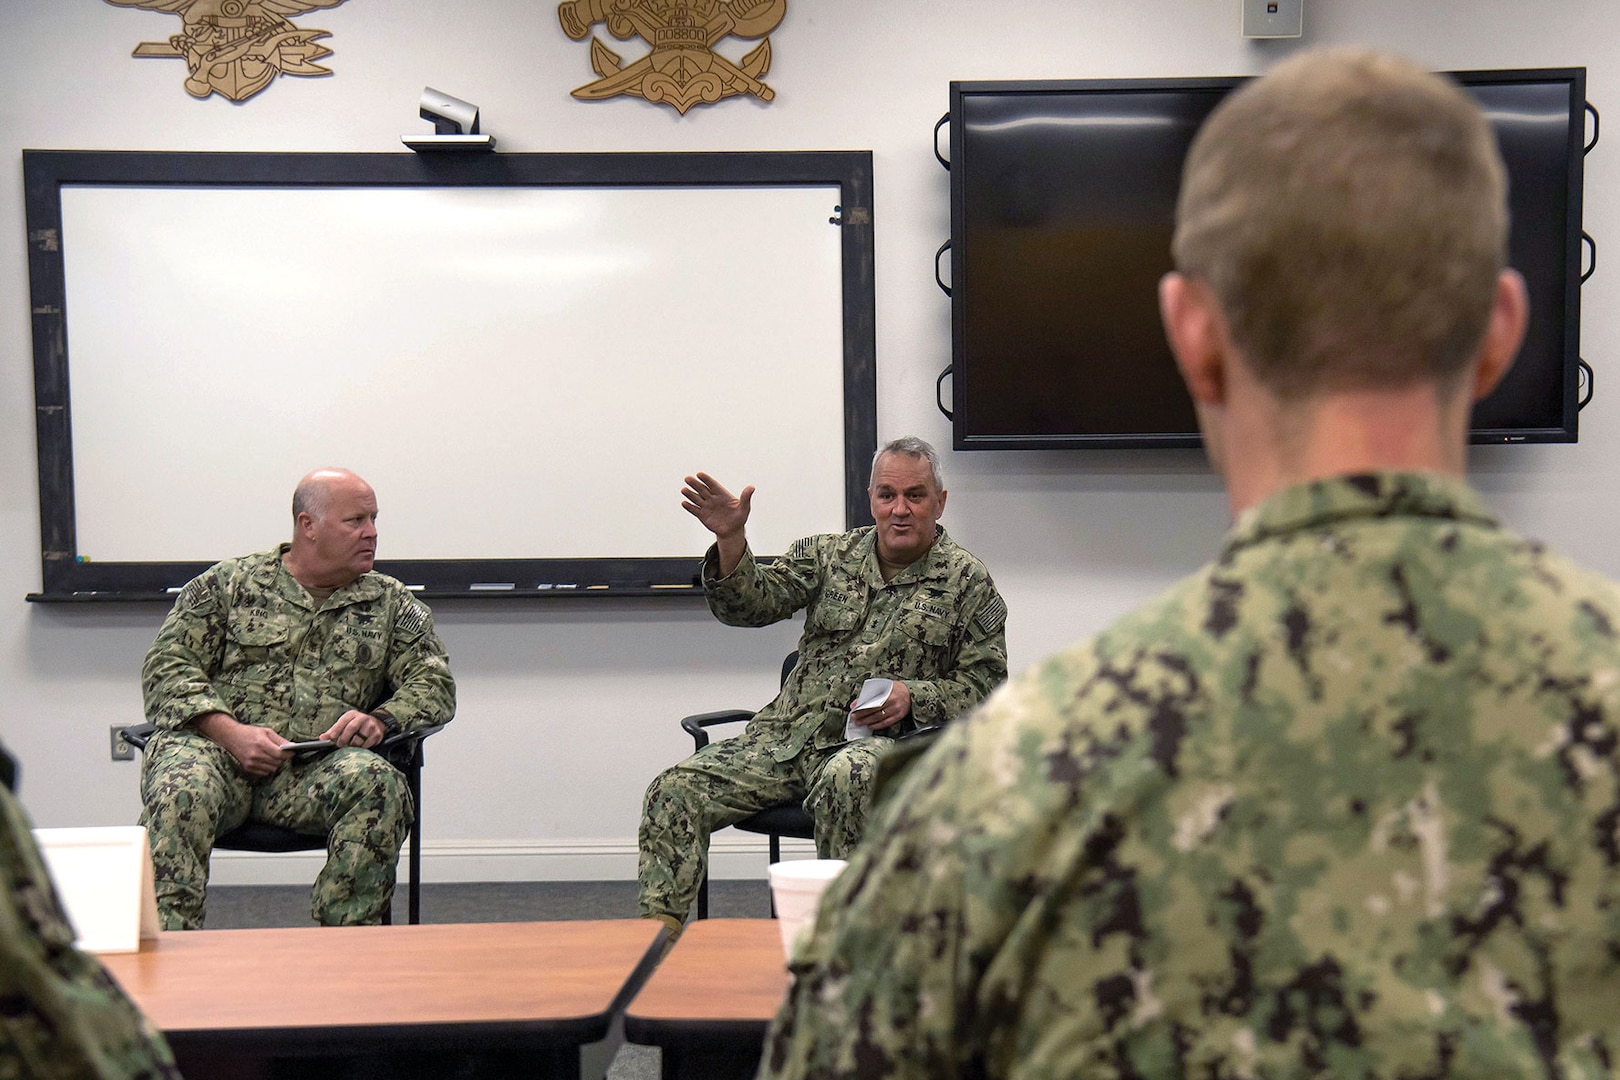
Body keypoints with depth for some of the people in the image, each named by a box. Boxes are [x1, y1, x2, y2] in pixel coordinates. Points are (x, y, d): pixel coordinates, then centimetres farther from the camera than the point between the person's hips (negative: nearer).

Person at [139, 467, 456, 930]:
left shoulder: (391, 603, 19)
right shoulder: (227, 583, 13)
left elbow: (434, 684, 12)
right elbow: (167, 667, 5)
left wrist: (381, 719, -11)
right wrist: (230, 733, -12)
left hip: (316, 771, 1)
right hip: (218, 750, -1)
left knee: (377, 783, -32)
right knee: (180, 788, -35)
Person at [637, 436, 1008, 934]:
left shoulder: (967, 581, 6)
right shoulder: (829, 553, 14)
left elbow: (986, 683, 3)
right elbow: (752, 604, 4)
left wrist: (913, 697, -13)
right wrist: (731, 539, -15)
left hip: (886, 741, -4)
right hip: (788, 732, 4)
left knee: (845, 779, -40)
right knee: (675, 789, -14)